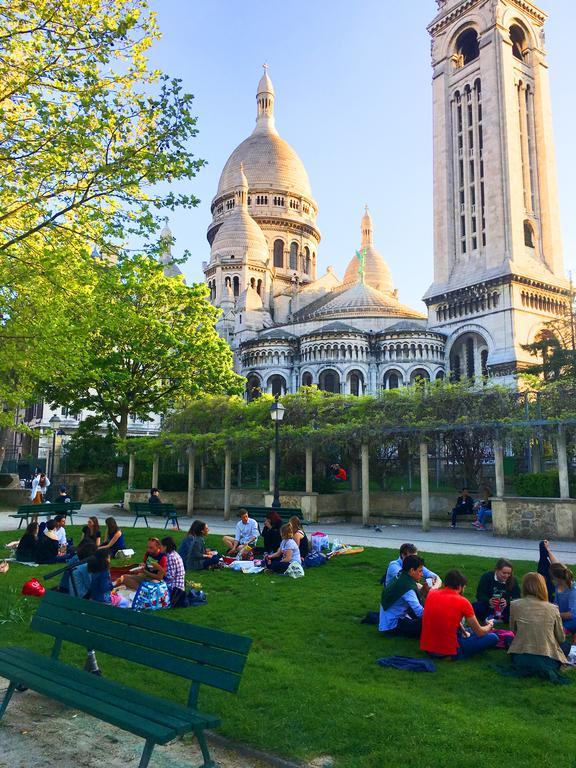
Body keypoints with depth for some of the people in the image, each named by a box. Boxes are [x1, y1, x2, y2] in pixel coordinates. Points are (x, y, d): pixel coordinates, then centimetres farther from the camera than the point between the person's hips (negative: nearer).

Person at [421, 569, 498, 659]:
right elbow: (480, 632, -1)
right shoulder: (462, 602, -13)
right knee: (493, 638, 2)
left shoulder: (431, 594, 2)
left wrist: (464, 631, 20)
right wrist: (489, 626, 20)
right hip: (448, 651, -5)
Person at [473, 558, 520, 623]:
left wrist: (507, 602, -32)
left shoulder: (513, 580, -6)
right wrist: (488, 601, -35)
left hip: (504, 610, 2)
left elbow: (516, 598, -10)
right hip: (487, 608, -2)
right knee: (476, 607, -31)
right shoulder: (486, 577, -10)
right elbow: (479, 595, -14)